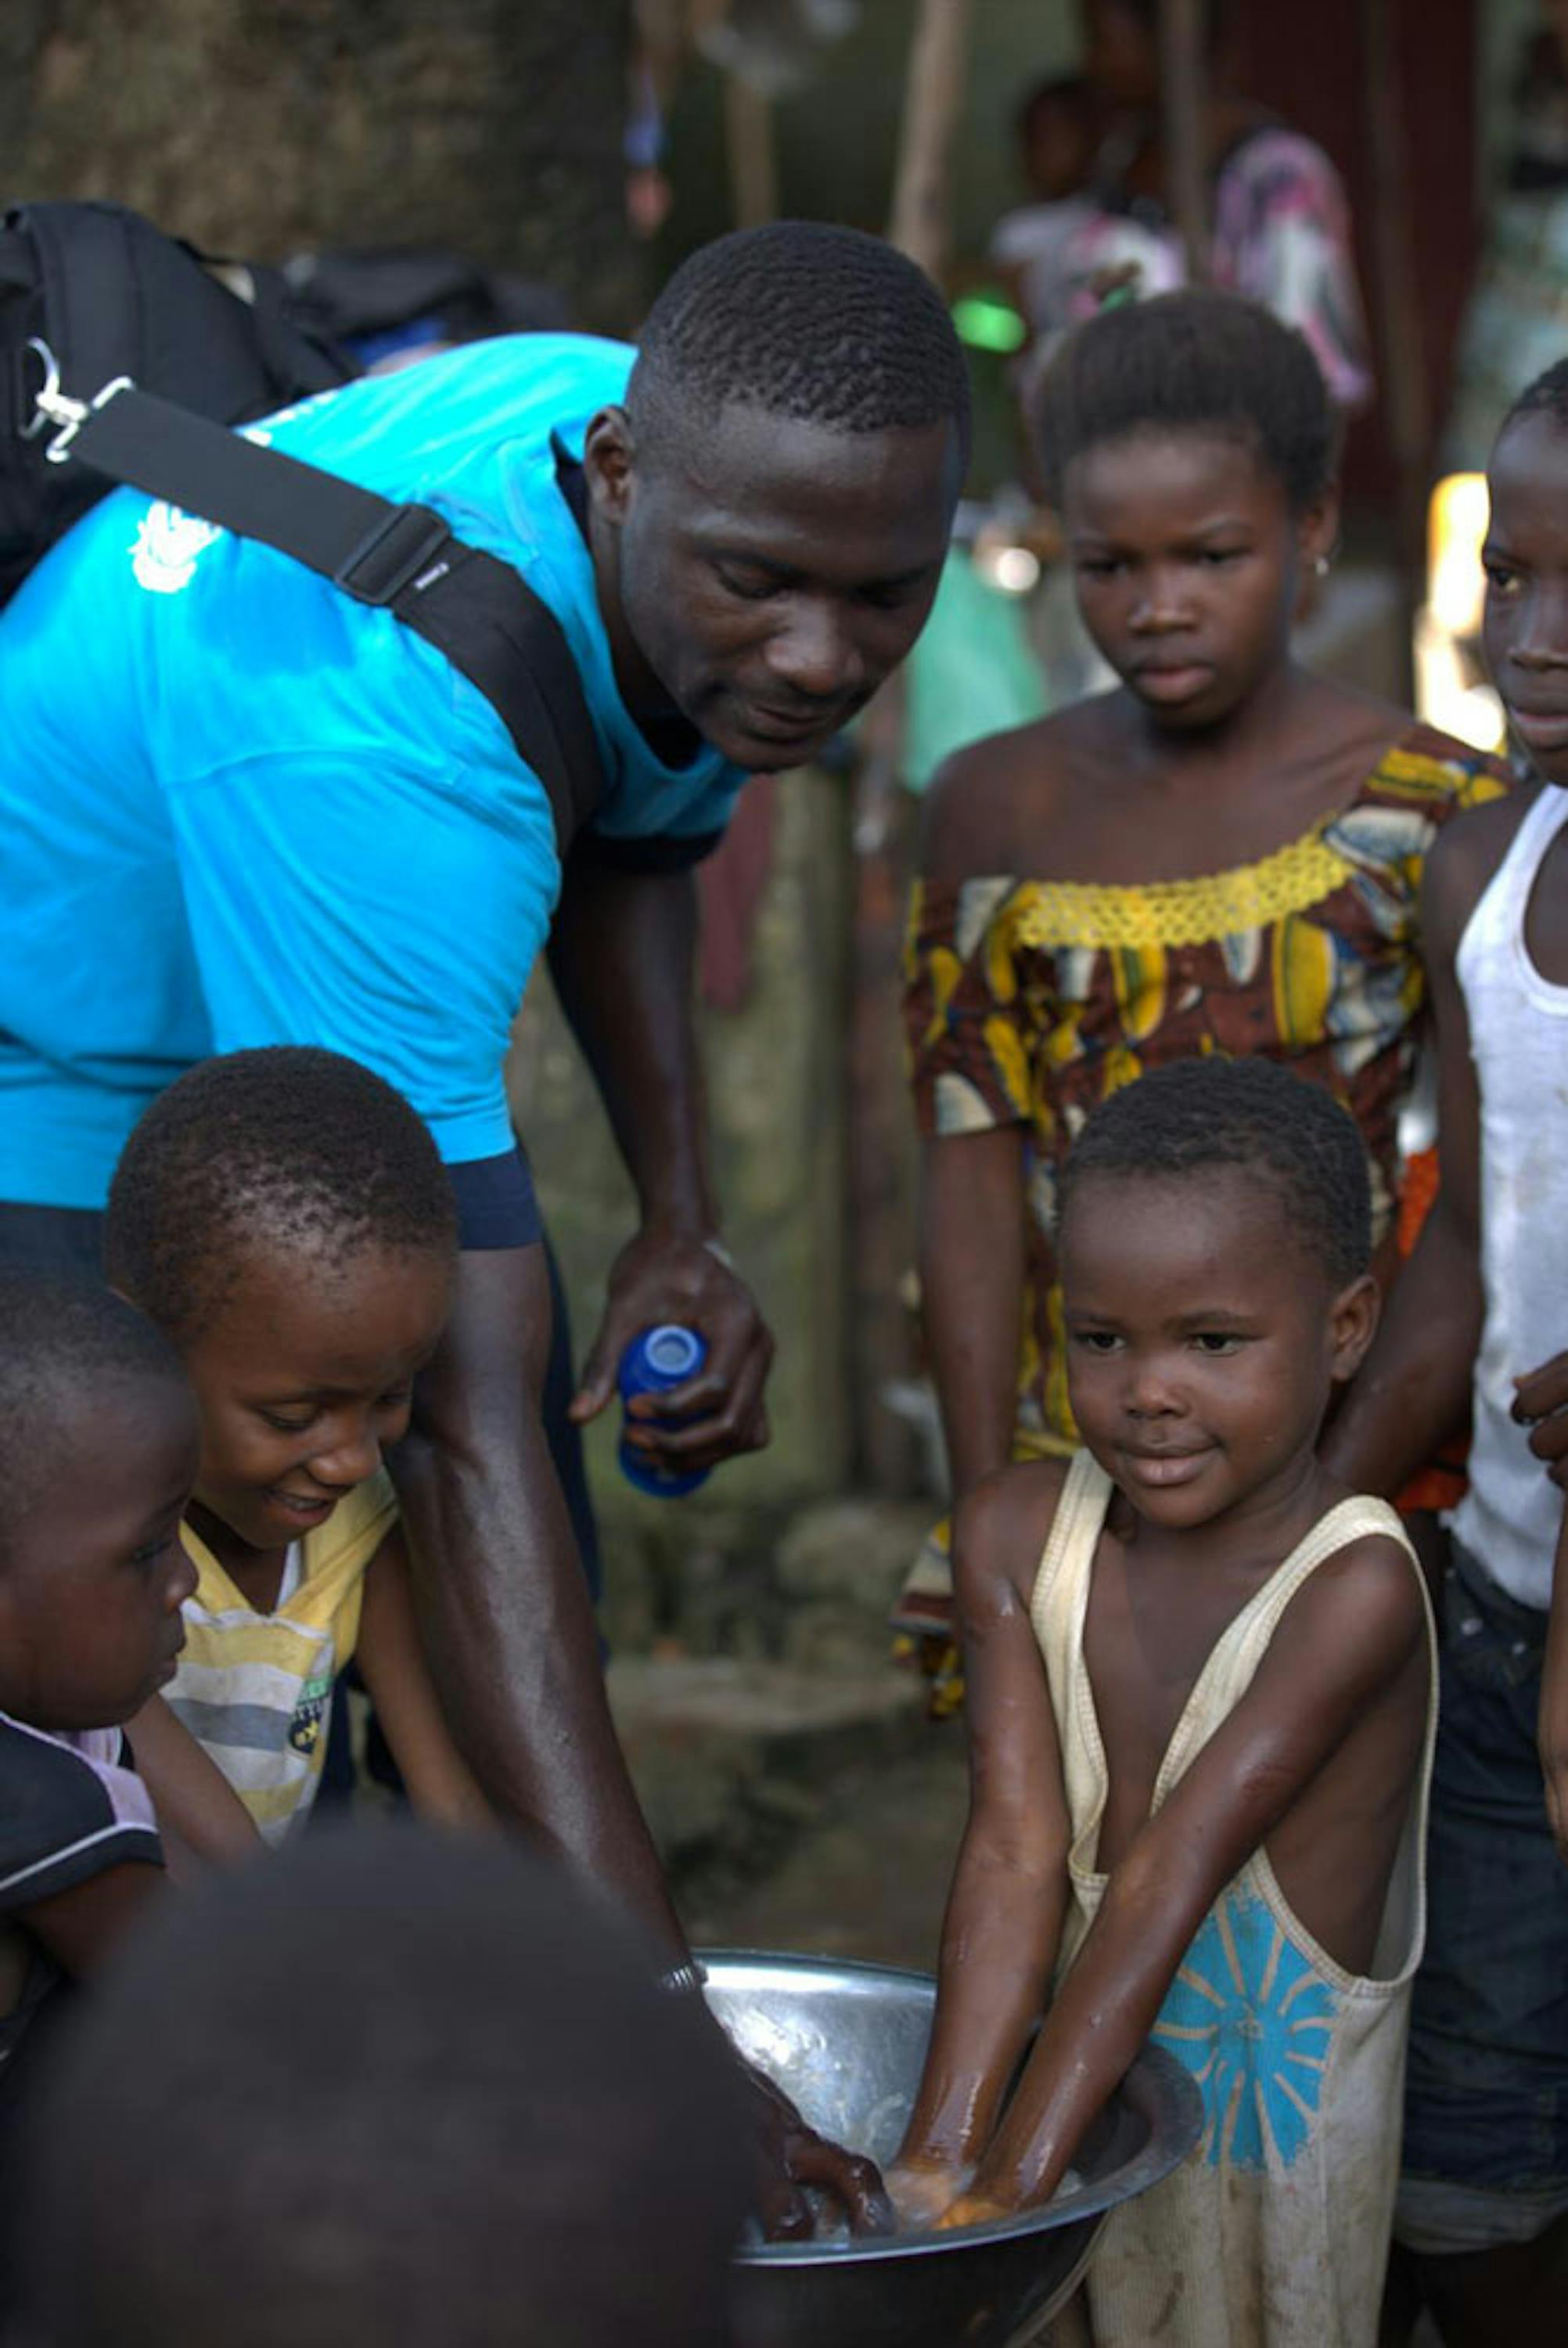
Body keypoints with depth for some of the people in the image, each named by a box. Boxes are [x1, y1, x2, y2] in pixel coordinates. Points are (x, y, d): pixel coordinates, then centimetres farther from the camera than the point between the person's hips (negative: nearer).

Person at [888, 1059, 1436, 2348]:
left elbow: (1167, 1883, -25)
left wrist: (1018, 2177, -26)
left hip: (1278, 2099, -3)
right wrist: (943, 2148, -22)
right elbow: (1017, 1849, -13)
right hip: (1093, 2074, 4)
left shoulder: (1355, 1590, -22)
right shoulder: (1019, 1534, -6)